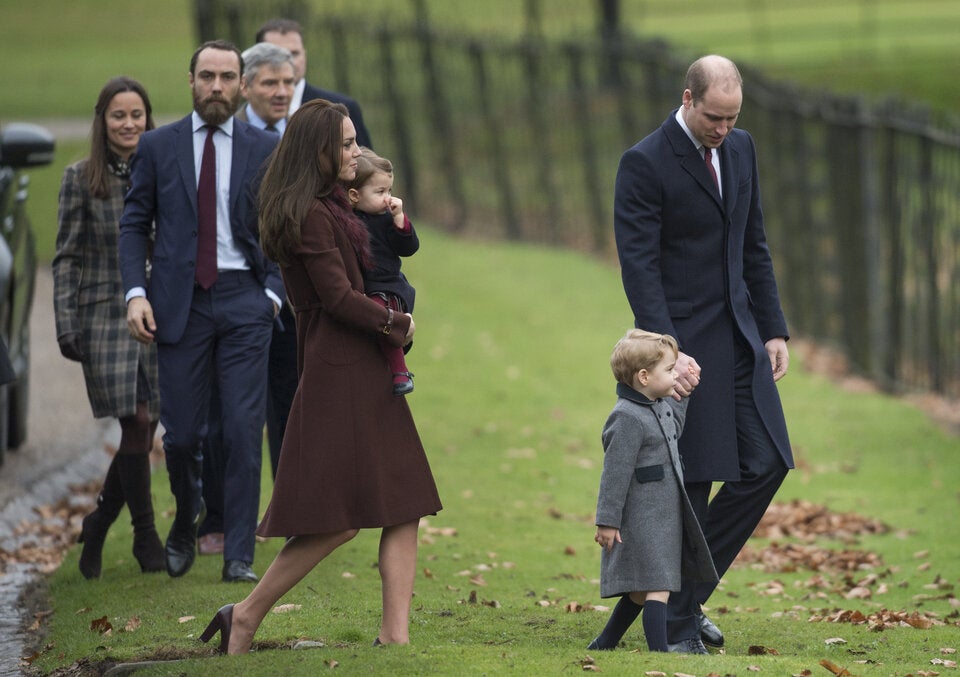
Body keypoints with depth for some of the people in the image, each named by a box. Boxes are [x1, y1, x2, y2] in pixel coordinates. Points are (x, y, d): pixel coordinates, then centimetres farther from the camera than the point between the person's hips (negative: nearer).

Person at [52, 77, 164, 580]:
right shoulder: (81, 179, 0)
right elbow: (66, 257, 0)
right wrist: (66, 327, -6)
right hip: (106, 313, -3)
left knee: (144, 428, 0)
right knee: (134, 424, -8)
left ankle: (96, 527, 17)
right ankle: (144, 534, 5)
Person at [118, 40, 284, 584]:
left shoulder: (266, 150, 6)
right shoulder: (158, 147, 6)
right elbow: (135, 224, 6)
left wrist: (273, 291, -3)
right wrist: (136, 292, -6)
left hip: (244, 299, 0)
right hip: (179, 301, 0)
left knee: (244, 432, -6)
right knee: (182, 432, 0)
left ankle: (240, 557, 0)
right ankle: (188, 521, 30)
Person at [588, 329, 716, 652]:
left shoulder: (661, 408, 10)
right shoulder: (627, 418, -19)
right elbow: (615, 472, -19)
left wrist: (680, 398, 23)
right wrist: (607, 521, -18)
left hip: (663, 517, 10)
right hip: (642, 522, -10)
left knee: (640, 590, 17)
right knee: (657, 588, -13)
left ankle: (604, 644, 29)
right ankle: (659, 652, -16)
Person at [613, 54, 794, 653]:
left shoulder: (740, 148, 9)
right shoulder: (645, 164, -13)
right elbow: (639, 267, -16)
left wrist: (774, 329, 10)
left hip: (740, 335, 7)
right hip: (685, 342, -7)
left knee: (767, 464, 2)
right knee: (693, 480, -4)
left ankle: (688, 587, 15)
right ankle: (678, 621, 7)